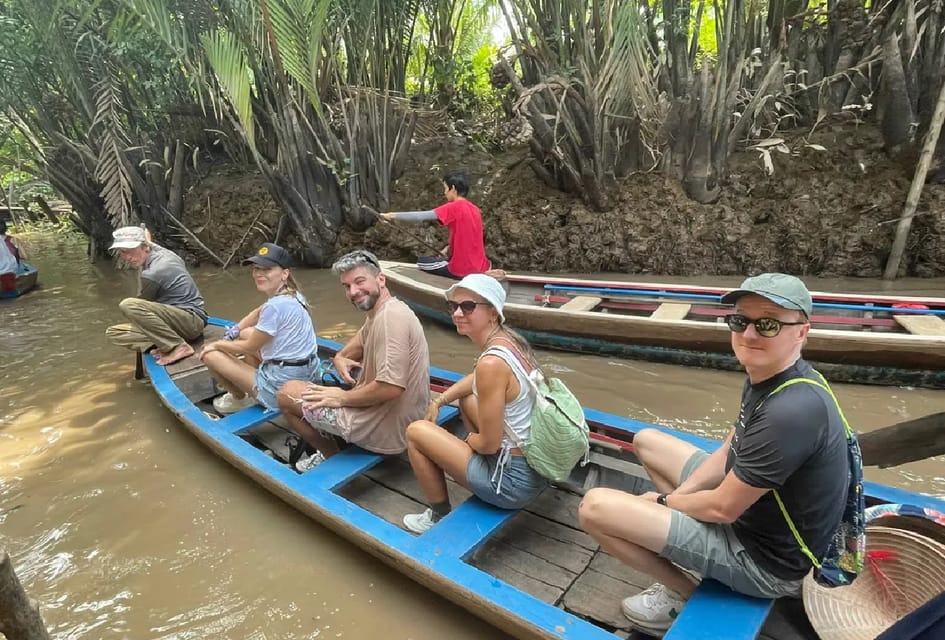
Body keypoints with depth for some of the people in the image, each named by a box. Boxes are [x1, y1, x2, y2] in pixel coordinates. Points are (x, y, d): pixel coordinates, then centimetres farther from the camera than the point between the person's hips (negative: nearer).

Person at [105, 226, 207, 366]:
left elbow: (141, 303, 0)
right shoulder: (163, 252, 5)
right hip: (179, 318, 10)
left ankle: (178, 346, -22)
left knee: (127, 305, -31)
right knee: (113, 333, 12)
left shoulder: (151, 273, -20)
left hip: (192, 320, -10)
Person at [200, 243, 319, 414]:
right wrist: (231, 335, 14)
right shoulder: (291, 294, 2)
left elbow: (249, 348, -9)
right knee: (246, 334, 25)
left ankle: (240, 399, 29)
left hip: (280, 387, -9)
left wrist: (217, 344, 7)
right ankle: (248, 390, 29)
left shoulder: (276, 306, -24)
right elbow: (258, 312, 21)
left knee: (210, 355, 5)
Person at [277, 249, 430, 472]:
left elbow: (391, 387, -31)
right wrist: (340, 358, 0)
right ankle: (329, 438, 24)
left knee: (287, 393, 3)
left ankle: (333, 457, 17)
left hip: (385, 430, -10)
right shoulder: (377, 312, 7)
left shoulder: (391, 317, -24)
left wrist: (343, 397, -15)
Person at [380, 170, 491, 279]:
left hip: (461, 271, -7)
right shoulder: (474, 209, 8)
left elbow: (420, 216, -16)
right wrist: (449, 248, 9)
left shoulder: (454, 207, -14)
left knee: (422, 261, 14)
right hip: (481, 268, 7)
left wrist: (393, 215, -8)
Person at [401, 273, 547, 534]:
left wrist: (469, 438, 1)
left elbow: (489, 443, -20)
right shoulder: (509, 338, 0)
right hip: (539, 462, 9)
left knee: (416, 432, 2)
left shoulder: (492, 363, -27)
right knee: (466, 397, 25)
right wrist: (439, 401, 12)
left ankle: (440, 516, 21)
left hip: (515, 479, -8)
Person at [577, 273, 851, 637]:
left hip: (765, 558, -9)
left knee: (595, 507, -18)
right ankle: (685, 558, 16)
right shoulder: (766, 376, -2)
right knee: (646, 441, 19)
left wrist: (664, 502, -6)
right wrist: (680, 493, -4)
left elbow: (722, 508, -25)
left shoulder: (790, 412, -33)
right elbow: (729, 453, 9)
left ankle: (684, 594, 7)